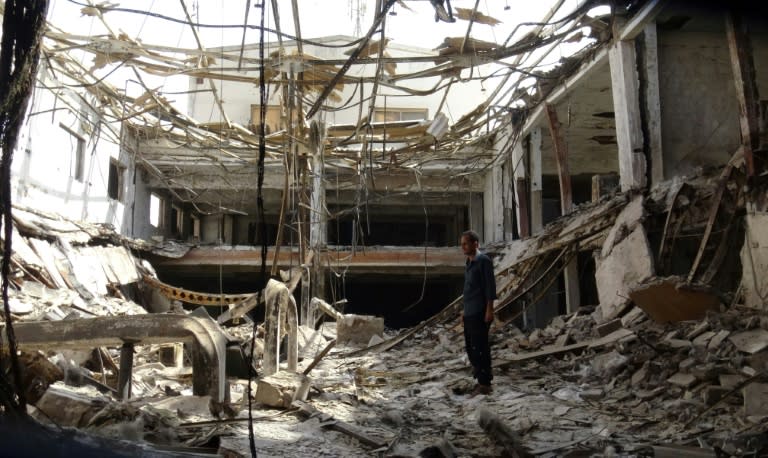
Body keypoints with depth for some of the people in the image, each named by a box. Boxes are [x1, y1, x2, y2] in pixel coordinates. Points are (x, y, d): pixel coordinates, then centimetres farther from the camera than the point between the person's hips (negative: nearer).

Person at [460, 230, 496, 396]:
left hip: (479, 313, -9)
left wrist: (489, 309, -18)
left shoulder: (483, 260, -9)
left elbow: (490, 285, -14)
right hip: (469, 313, 9)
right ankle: (480, 377, 23)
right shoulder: (469, 262, 16)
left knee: (479, 348, -6)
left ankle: (485, 384, 1)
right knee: (471, 347, 12)